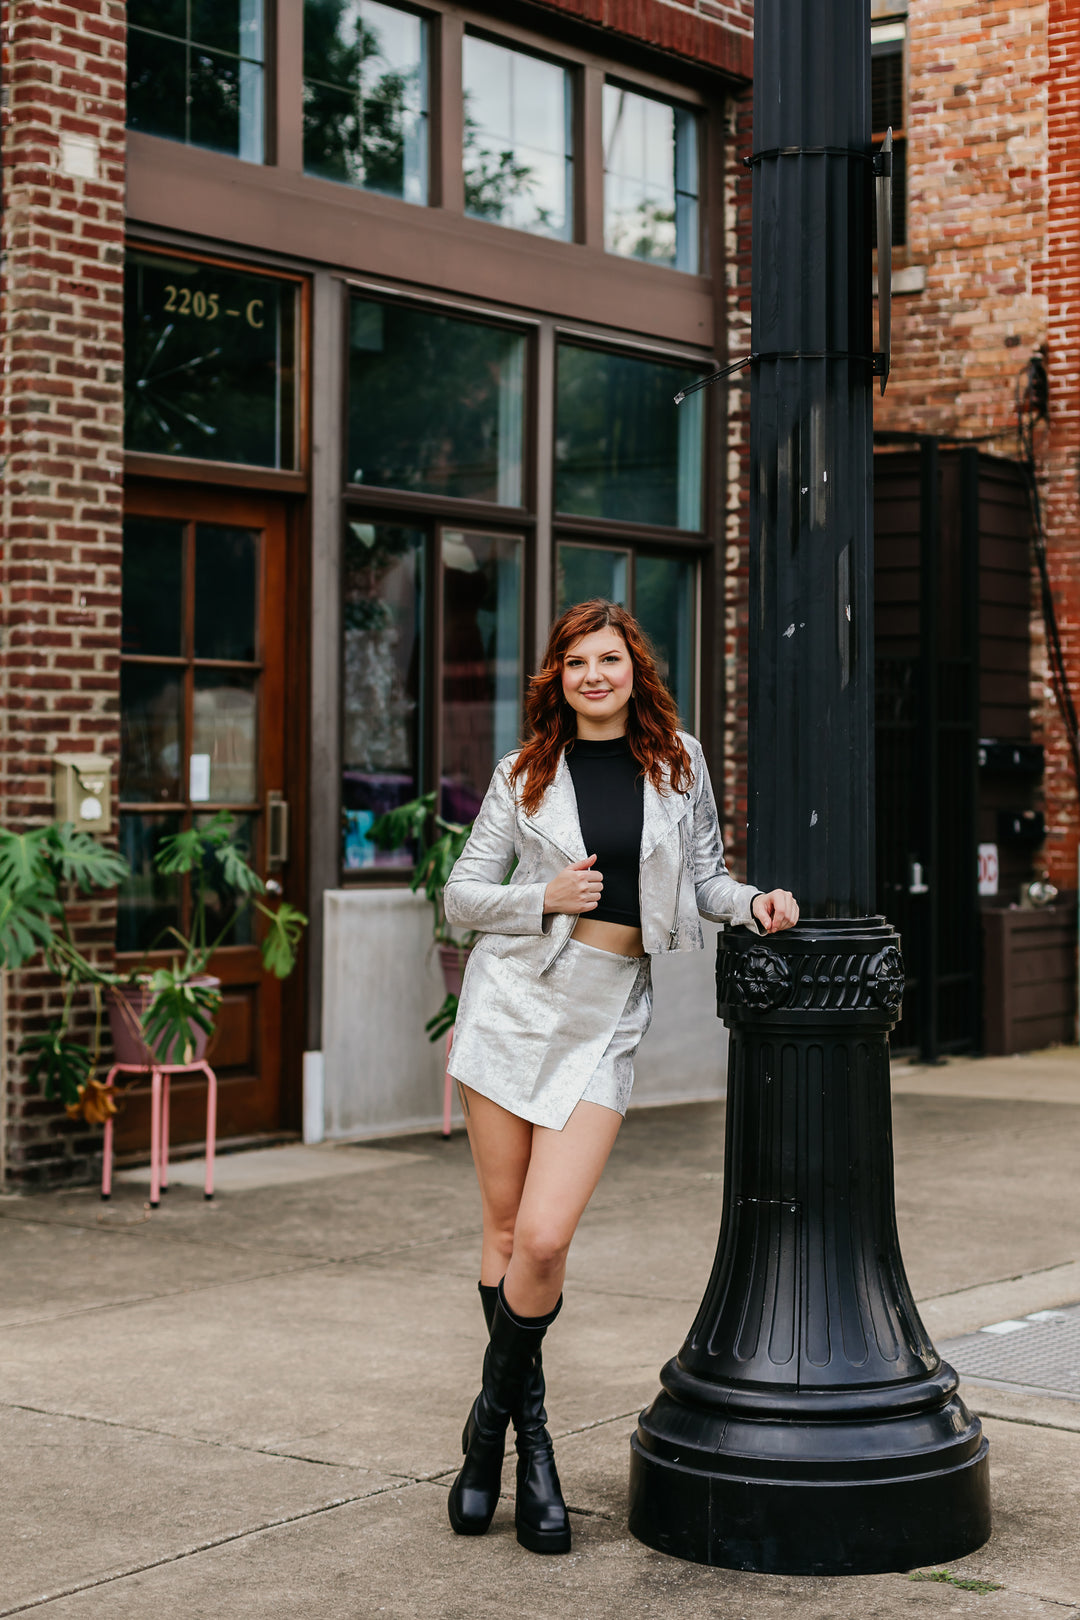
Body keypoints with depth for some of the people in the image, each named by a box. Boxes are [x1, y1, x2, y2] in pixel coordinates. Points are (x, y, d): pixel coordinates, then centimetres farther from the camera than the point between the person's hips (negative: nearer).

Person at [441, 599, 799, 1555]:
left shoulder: (678, 761, 8)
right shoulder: (526, 774, 5)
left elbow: (701, 874, 17)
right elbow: (462, 896, 7)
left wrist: (751, 902, -2)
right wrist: (546, 899, -10)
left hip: (608, 1020, 0)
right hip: (515, 1001, 0)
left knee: (545, 1237, -12)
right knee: (506, 1231, 4)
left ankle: (495, 1420, 13)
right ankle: (528, 1439, 21)